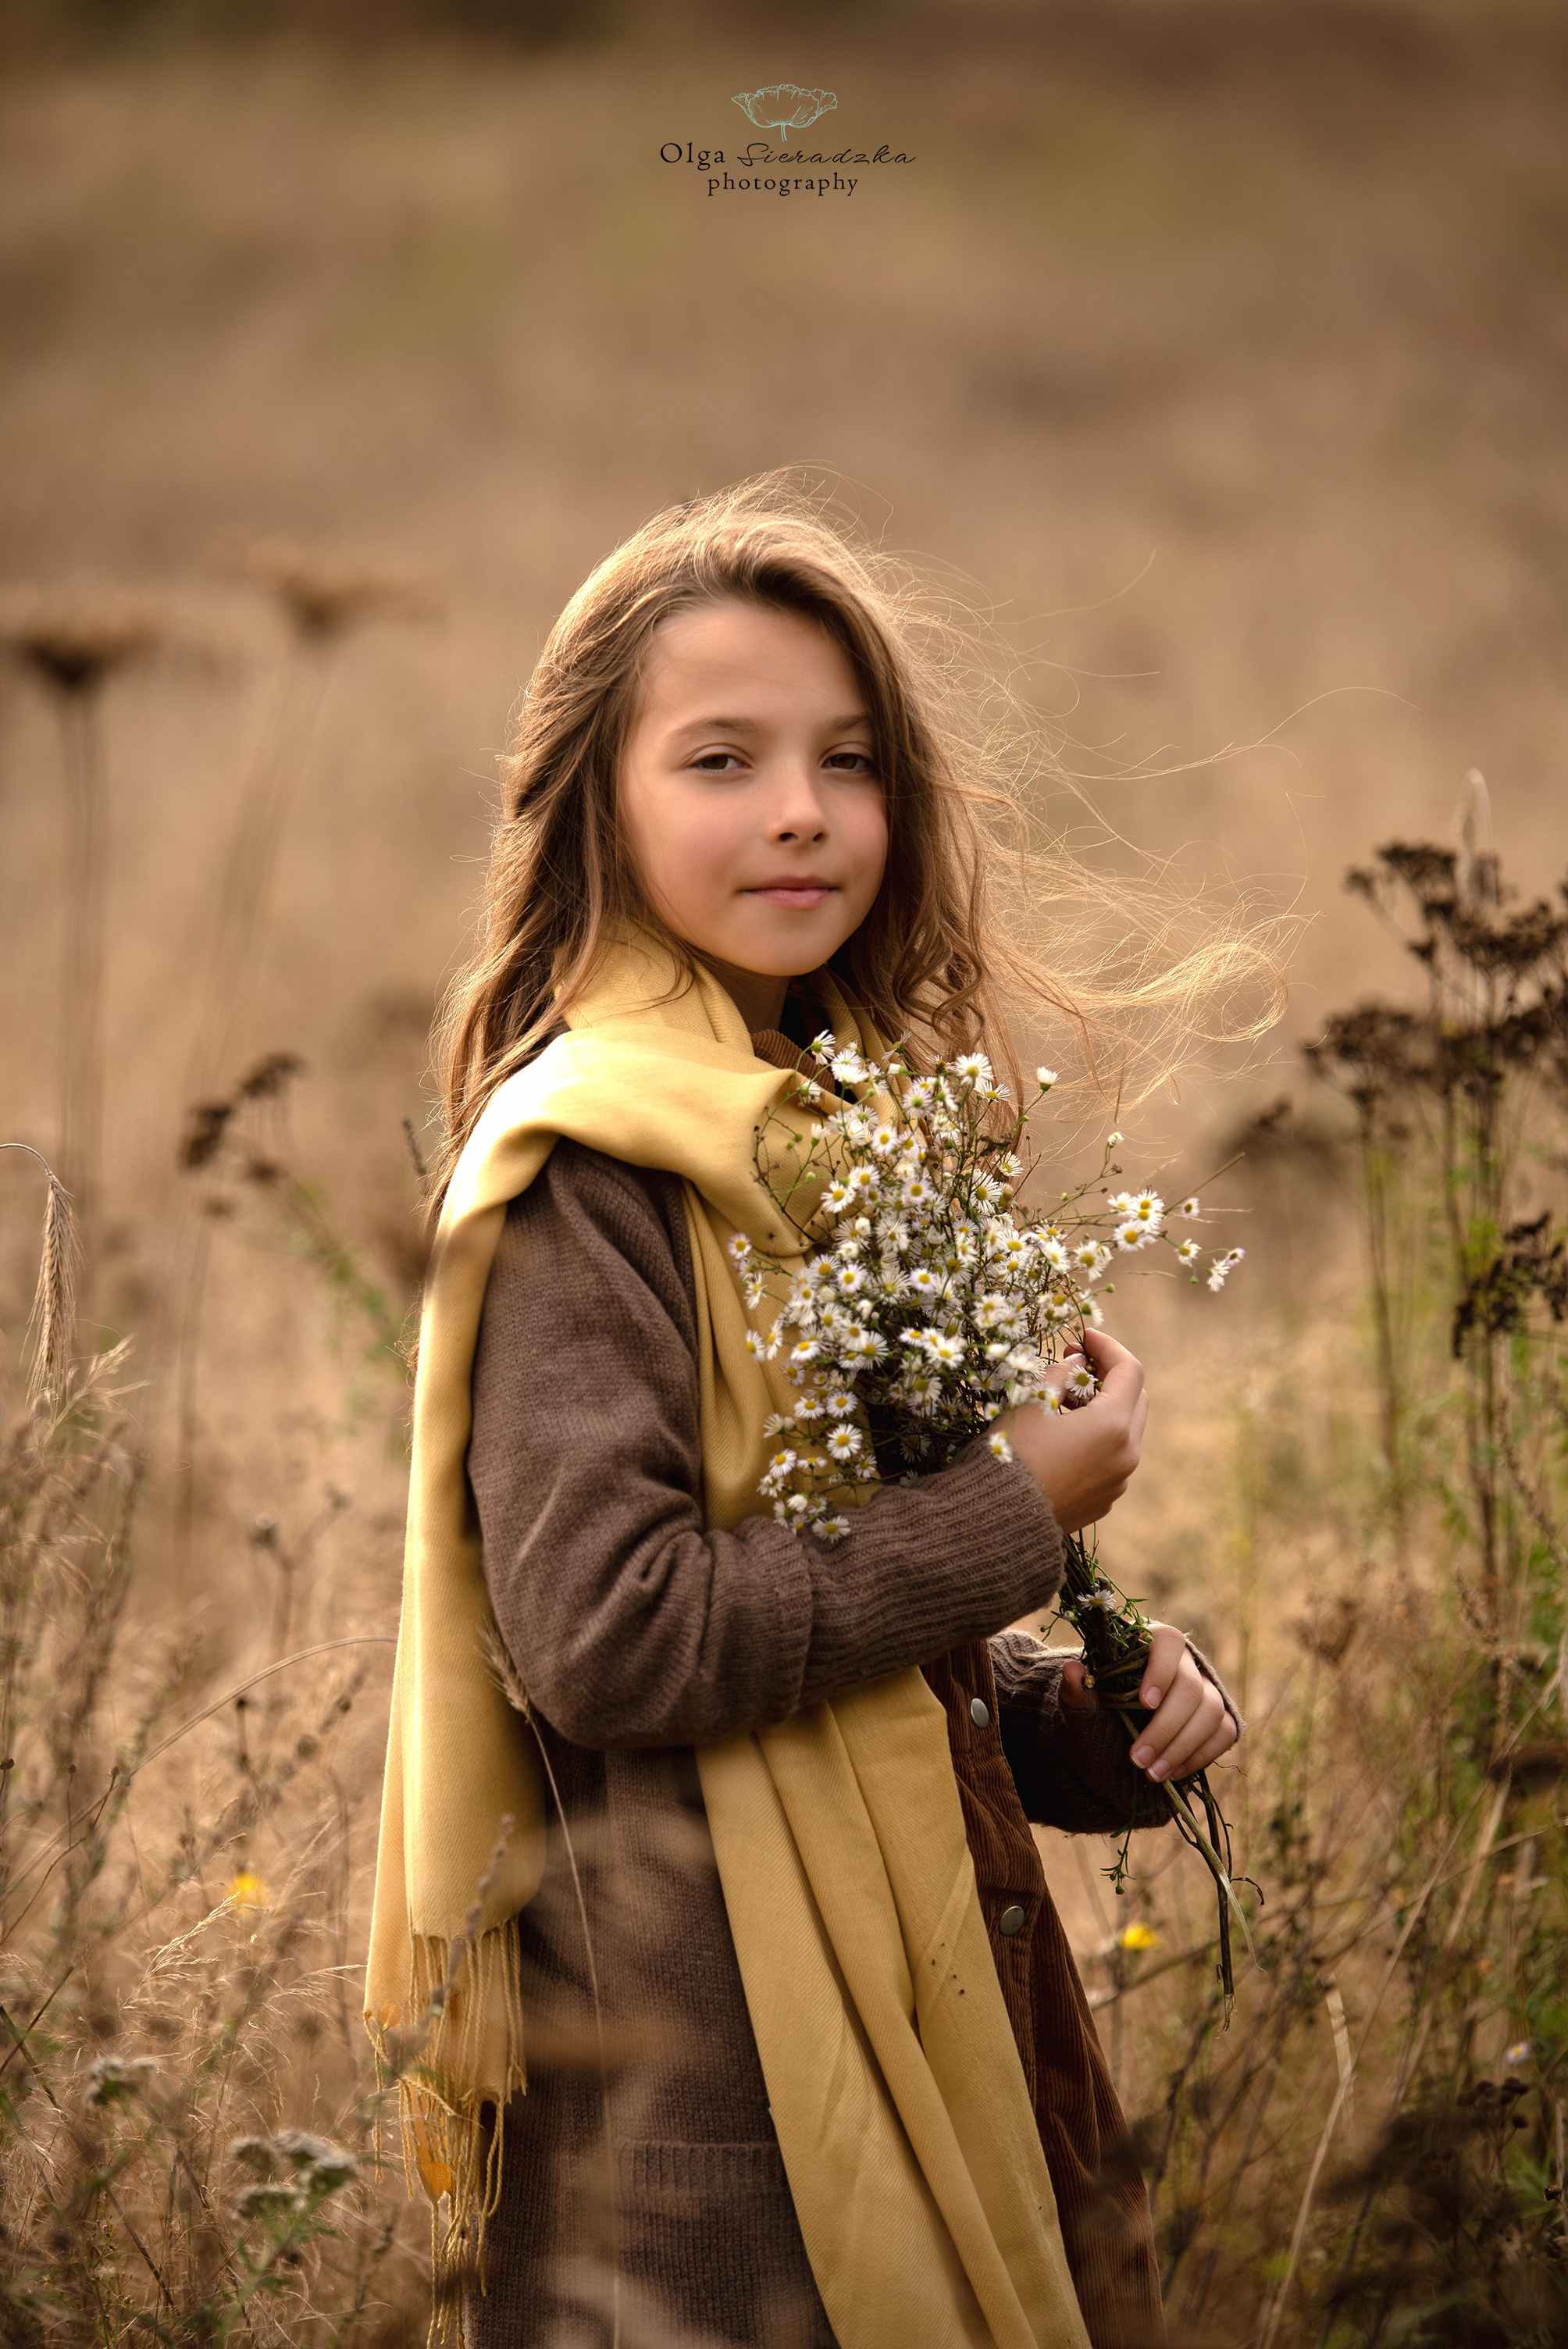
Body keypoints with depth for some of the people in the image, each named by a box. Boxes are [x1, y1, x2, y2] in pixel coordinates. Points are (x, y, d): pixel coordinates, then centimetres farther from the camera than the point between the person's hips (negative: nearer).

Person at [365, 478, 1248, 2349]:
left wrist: (1082, 1714, 2)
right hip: (702, 2087, -8)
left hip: (919, 2018, 8)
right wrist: (1014, 1516, -15)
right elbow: (606, 1633, -22)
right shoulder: (591, 1164, -14)